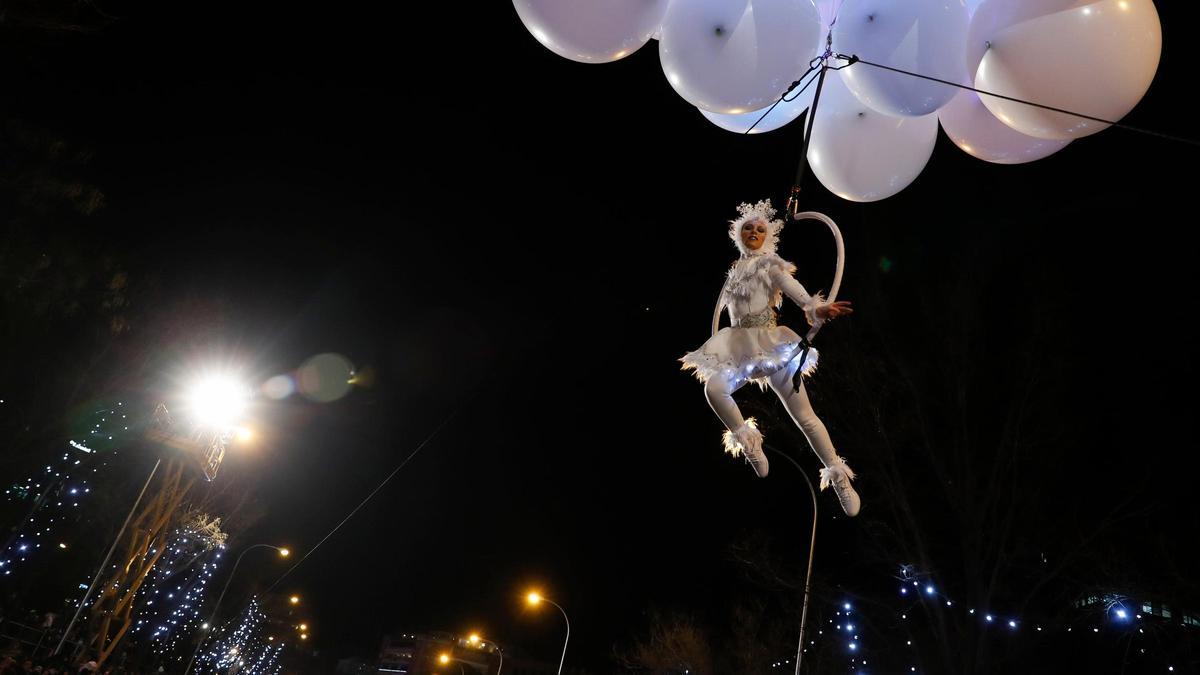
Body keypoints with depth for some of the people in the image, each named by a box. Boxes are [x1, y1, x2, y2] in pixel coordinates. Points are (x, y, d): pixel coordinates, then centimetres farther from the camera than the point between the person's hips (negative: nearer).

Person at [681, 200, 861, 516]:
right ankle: (748, 442, -5)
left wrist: (815, 307, -36)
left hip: (771, 343, -3)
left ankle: (839, 477, 3)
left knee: (803, 413, -7)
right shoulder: (735, 269, 17)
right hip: (738, 346, 4)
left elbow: (793, 287, -16)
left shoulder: (771, 264, 3)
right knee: (713, 388, -26)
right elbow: (722, 306, 27)